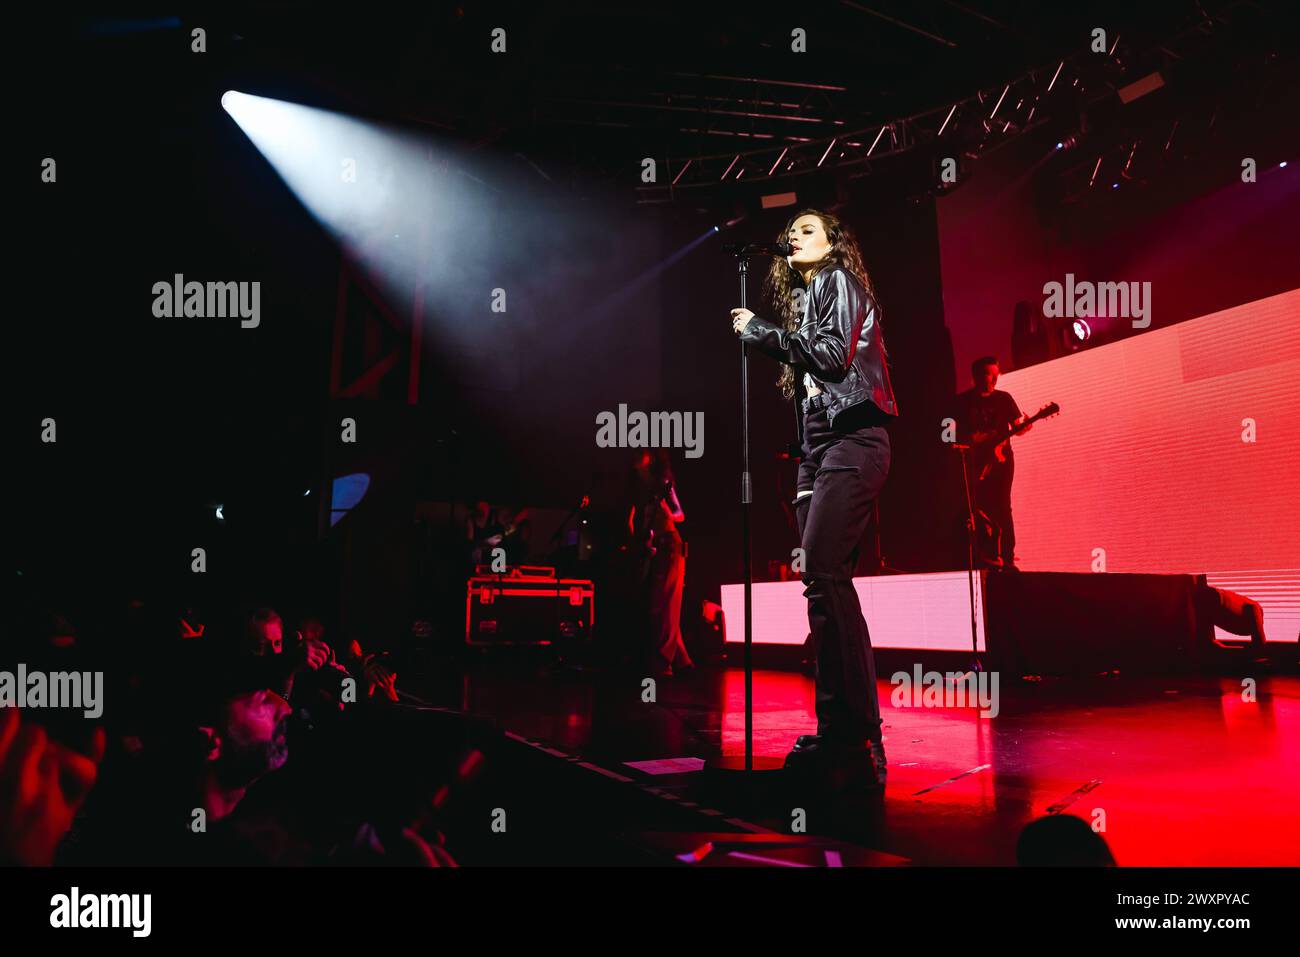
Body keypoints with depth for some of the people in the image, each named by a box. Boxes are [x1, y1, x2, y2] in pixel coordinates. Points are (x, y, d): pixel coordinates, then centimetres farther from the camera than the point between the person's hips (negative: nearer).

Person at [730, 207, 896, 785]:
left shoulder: (838, 280, 2)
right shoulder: (802, 297, 26)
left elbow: (833, 353, -12)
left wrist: (761, 331, -4)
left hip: (851, 442, -9)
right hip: (820, 445, 9)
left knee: (824, 575, -20)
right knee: (822, 583, 2)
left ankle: (862, 734, -19)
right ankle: (836, 732, 4)